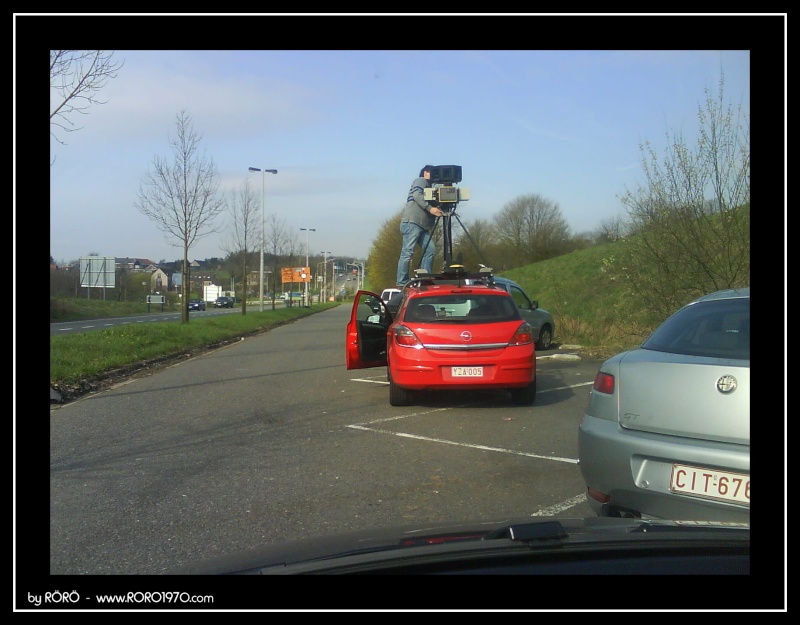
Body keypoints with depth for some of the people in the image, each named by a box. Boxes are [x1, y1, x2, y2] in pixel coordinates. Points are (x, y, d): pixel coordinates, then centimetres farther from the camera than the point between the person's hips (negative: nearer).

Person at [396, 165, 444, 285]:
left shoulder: (429, 187, 32)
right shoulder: (420, 181, 5)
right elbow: (417, 195, -12)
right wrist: (430, 208, -20)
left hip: (424, 225, 10)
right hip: (412, 221, -9)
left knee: (430, 250, -3)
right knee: (408, 252, -12)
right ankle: (402, 283, -14)